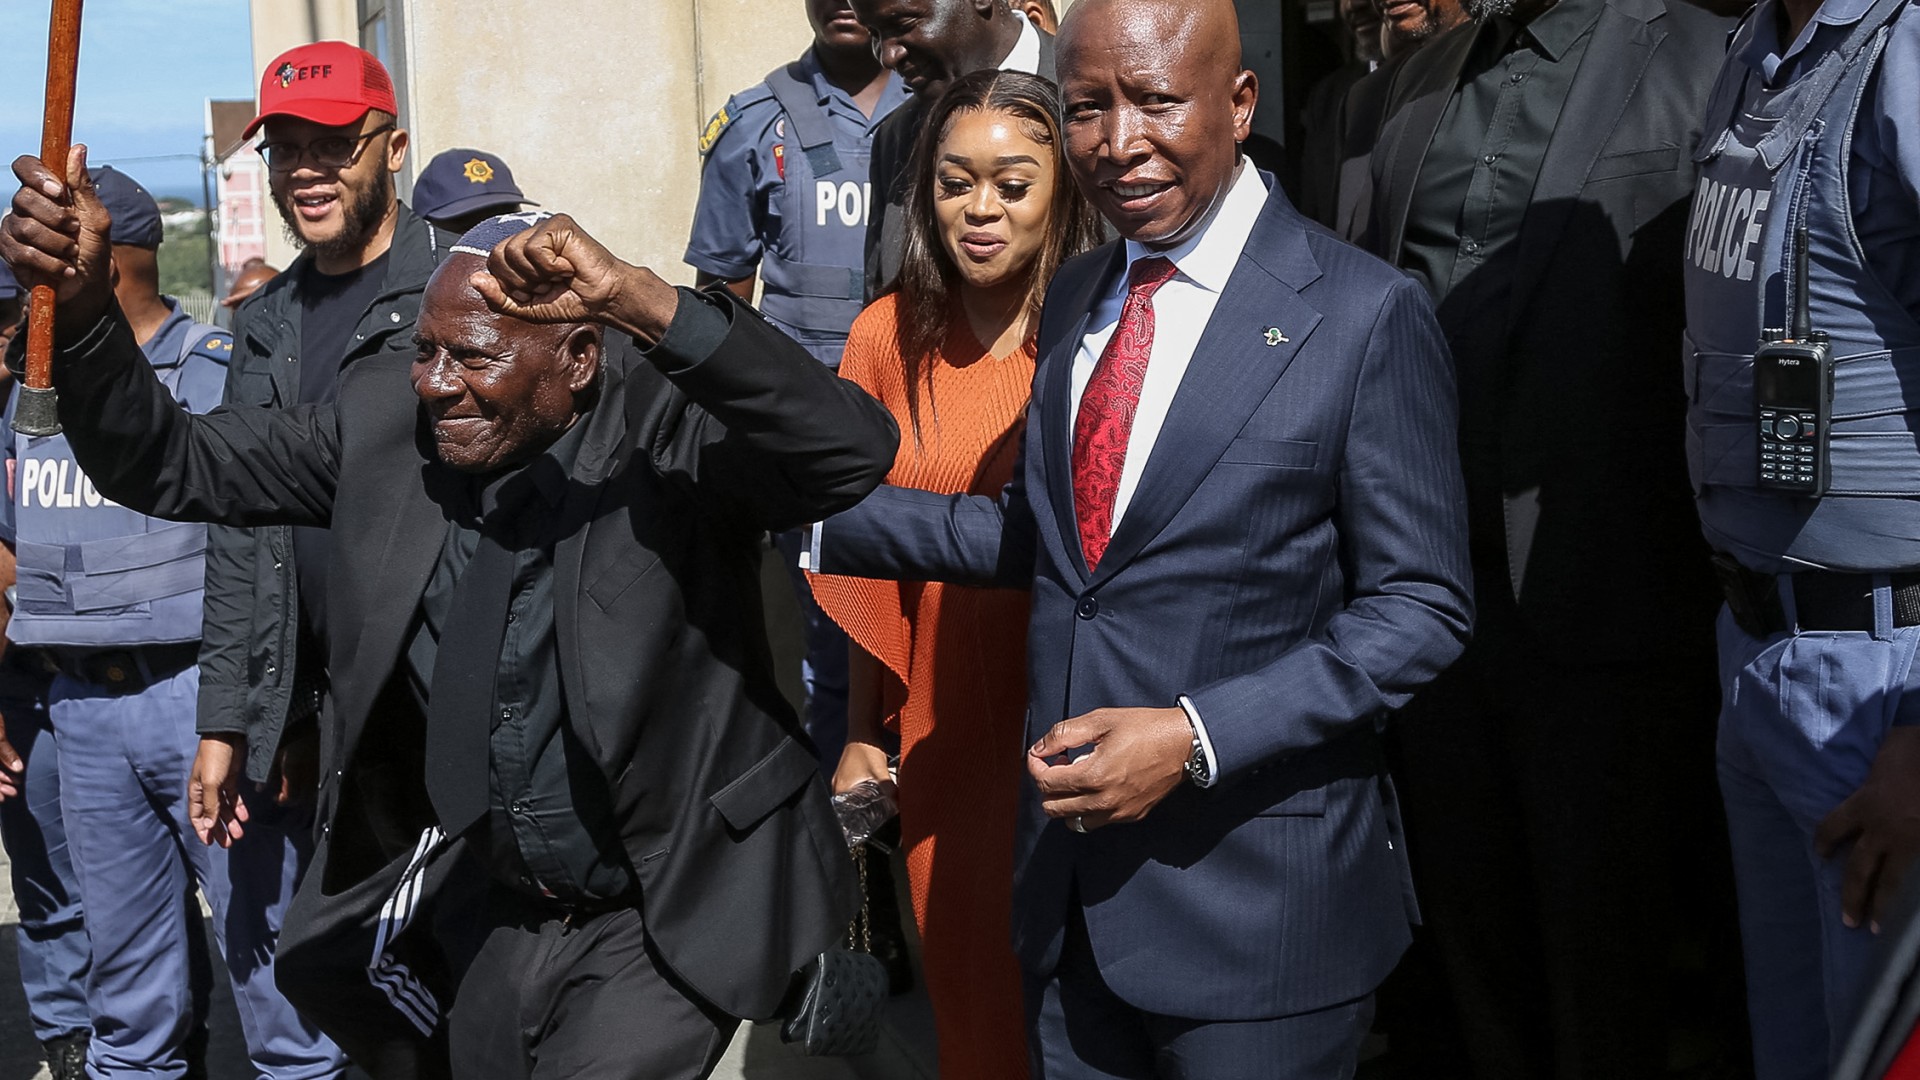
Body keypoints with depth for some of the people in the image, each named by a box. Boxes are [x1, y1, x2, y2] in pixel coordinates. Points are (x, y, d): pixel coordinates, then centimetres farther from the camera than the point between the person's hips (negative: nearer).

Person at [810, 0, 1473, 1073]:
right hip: (1073, 869, 6)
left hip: (1257, 895, -6)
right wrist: (818, 520, 10)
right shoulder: (1076, 298, 10)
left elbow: (1419, 608, -12)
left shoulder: (1367, 317, -12)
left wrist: (1198, 739, -21)